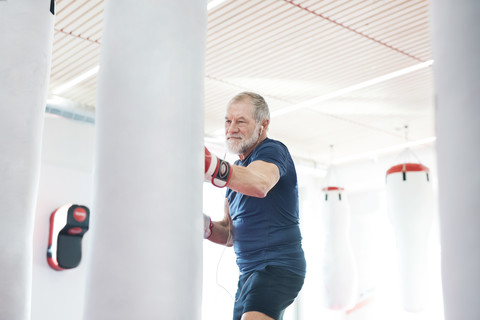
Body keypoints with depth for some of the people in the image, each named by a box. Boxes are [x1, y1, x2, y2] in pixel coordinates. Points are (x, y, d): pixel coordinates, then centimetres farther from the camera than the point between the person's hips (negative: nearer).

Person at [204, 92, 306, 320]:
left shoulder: (273, 150, -7)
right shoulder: (239, 166, 19)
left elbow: (260, 184, -34)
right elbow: (230, 234, 18)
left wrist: (213, 167, -50)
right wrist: (207, 227, -3)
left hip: (277, 267, -10)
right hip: (249, 272, 10)